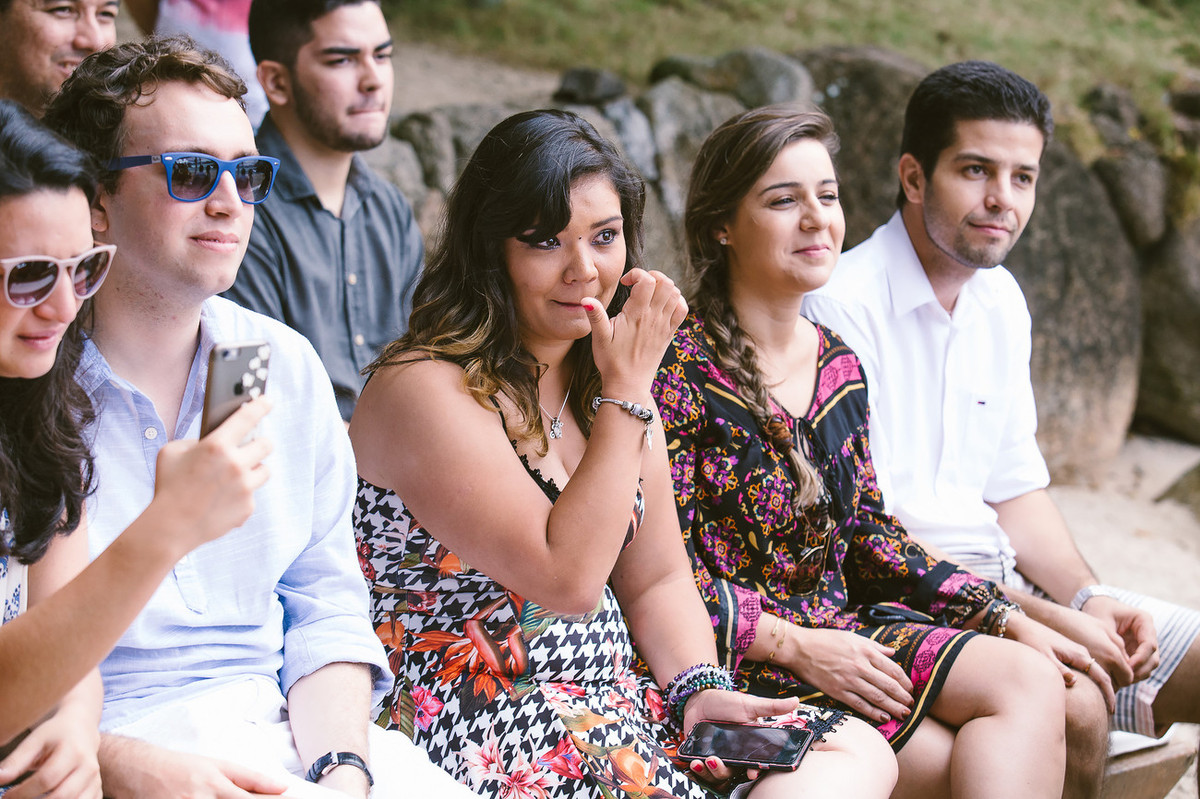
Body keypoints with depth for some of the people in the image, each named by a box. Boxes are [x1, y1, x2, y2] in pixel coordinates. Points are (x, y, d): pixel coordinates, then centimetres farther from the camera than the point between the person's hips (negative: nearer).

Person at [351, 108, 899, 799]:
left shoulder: (608, 379, 12)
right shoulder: (426, 388, -15)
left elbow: (655, 579, 14)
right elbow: (568, 580, -20)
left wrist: (701, 688, -4)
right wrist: (627, 392, -17)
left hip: (613, 696, 8)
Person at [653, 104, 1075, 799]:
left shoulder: (839, 367, 12)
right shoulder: (679, 369, -11)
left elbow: (872, 533, 16)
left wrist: (1007, 619, 6)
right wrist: (796, 645, -19)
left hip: (843, 626, 7)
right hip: (735, 660, -7)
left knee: (1033, 683, -17)